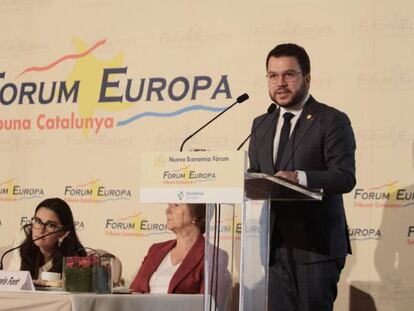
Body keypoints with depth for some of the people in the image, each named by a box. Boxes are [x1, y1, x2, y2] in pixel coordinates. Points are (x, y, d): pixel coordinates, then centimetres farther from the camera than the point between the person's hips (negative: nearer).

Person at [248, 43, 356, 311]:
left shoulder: (332, 121, -3)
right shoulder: (261, 125, 18)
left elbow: (345, 177, -14)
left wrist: (299, 177, -29)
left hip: (317, 245, -5)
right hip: (274, 245, 6)